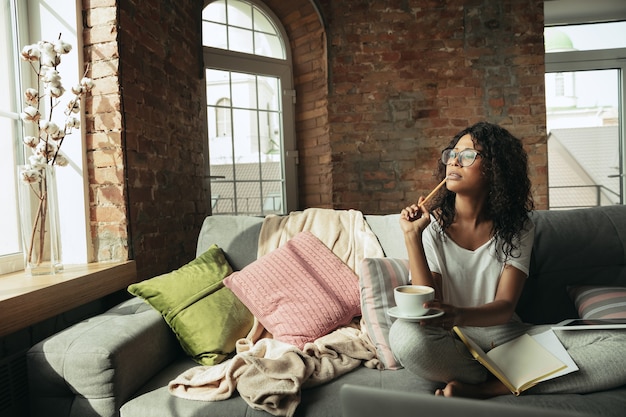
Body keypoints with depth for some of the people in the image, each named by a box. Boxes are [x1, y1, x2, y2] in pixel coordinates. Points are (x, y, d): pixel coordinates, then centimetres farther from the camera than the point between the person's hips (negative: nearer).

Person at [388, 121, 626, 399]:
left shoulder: (517, 228, 0)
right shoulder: (430, 224, -5)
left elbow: (505, 306, -8)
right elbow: (429, 307, -12)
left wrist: (459, 315, -31)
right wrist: (411, 236, -21)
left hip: (504, 333, 3)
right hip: (449, 342, -2)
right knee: (405, 334, -37)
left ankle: (483, 389, -19)